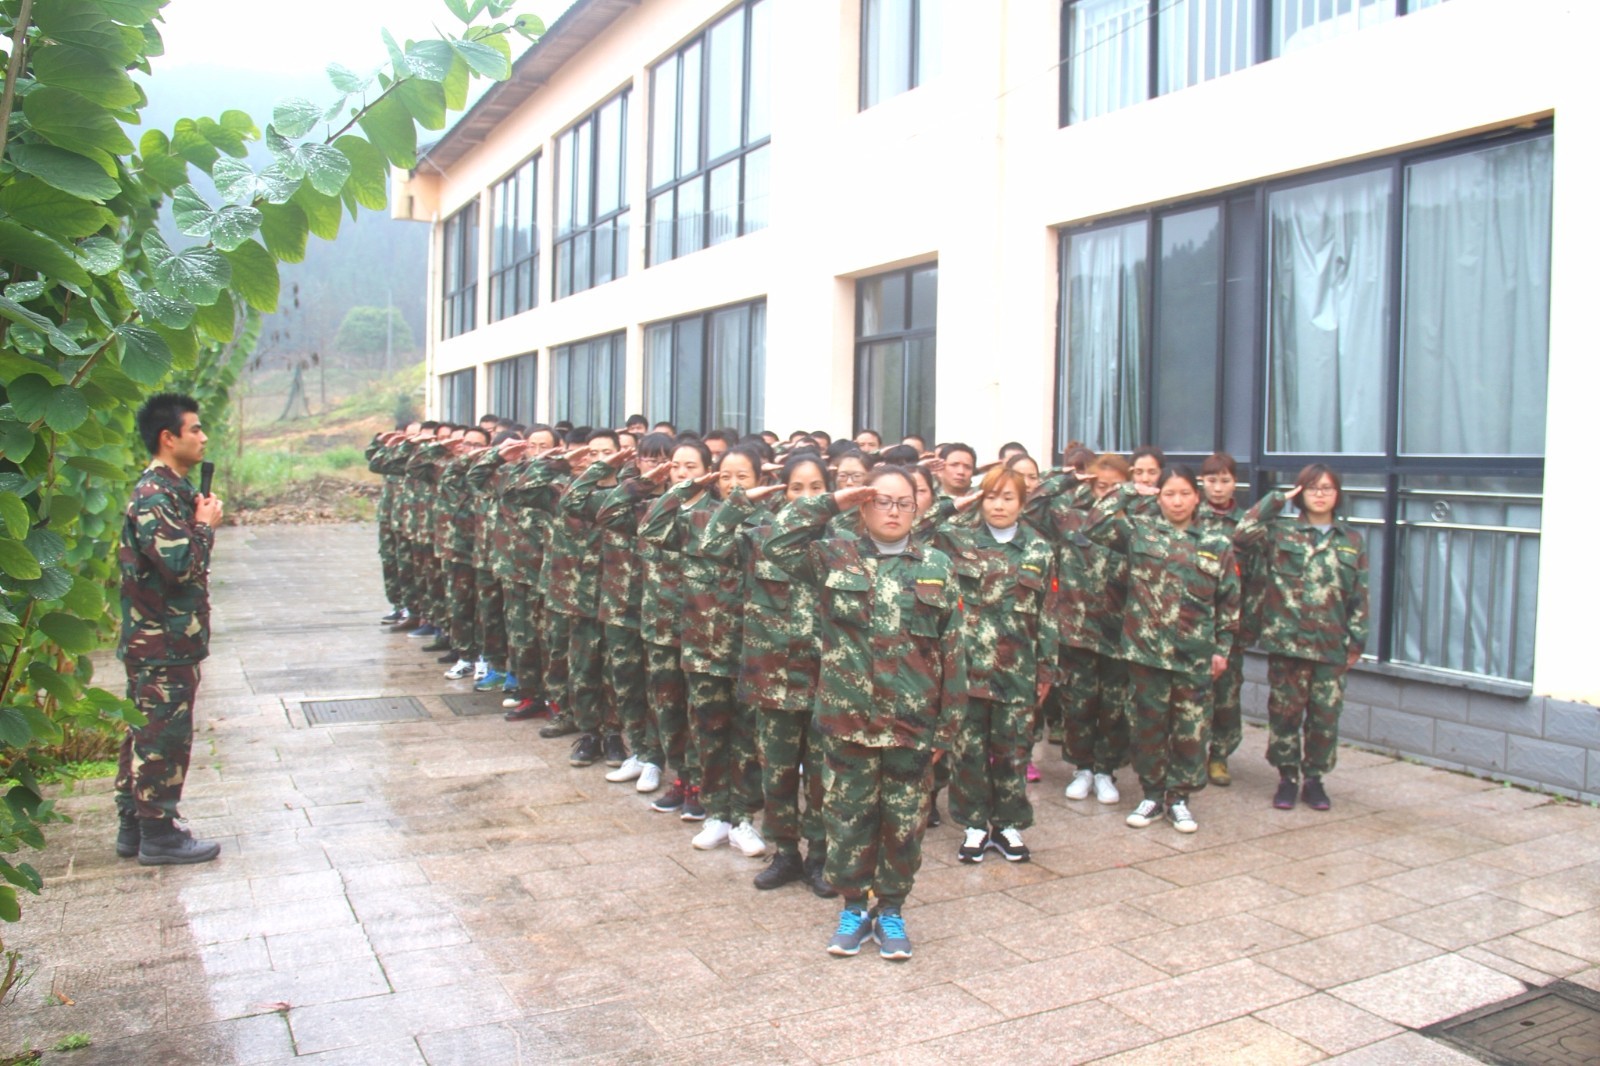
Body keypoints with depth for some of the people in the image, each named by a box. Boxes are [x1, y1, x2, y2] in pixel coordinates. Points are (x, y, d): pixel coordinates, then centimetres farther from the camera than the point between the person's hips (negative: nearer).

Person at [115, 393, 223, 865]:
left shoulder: (170, 488, 13)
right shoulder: (154, 495, -19)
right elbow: (180, 563, -27)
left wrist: (201, 521, 4)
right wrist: (205, 525, -15)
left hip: (161, 639, 10)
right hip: (163, 644, -10)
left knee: (145, 732, 17)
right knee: (164, 737, 0)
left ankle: (133, 826, 27)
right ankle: (158, 834, 11)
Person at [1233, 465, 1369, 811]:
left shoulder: (1352, 541, 11)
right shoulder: (1281, 532, 4)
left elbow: (1359, 596, 11)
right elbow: (1242, 533, -14)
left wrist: (1356, 640, 6)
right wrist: (1276, 500, -7)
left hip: (1332, 644, 2)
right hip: (1287, 639, -2)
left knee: (1326, 714, 4)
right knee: (1285, 710, 4)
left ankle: (1314, 779, 21)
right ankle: (1287, 777, 18)